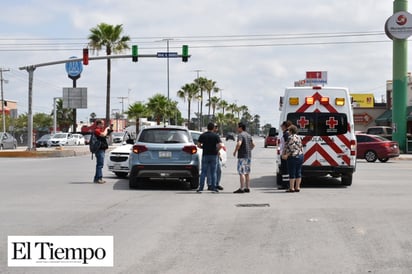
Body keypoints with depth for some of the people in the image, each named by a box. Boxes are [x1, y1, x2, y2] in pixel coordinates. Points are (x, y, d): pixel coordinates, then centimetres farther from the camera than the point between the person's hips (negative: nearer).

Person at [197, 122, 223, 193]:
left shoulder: (202, 135, 1)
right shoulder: (216, 136, -4)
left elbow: (198, 145, -2)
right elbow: (220, 145, -13)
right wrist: (217, 150, 5)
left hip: (205, 155, 1)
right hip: (213, 155, -1)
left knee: (203, 172, 3)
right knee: (213, 172, 6)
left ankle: (201, 188, -2)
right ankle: (213, 187, 6)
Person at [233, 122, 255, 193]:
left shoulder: (240, 135, -12)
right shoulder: (249, 135, 15)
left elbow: (239, 144, -26)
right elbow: (253, 144, 20)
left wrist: (235, 151, -14)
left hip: (242, 156, -9)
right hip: (248, 156, 9)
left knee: (241, 173, -8)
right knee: (247, 173, 12)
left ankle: (242, 189, -12)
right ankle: (247, 188, 14)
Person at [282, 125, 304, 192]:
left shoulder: (291, 137, -11)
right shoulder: (298, 137, 16)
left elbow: (291, 147, -19)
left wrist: (286, 155, -12)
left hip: (293, 157, -9)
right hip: (300, 156, 9)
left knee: (292, 173, -5)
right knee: (298, 173, 9)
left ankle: (291, 188, -4)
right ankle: (297, 187, 10)